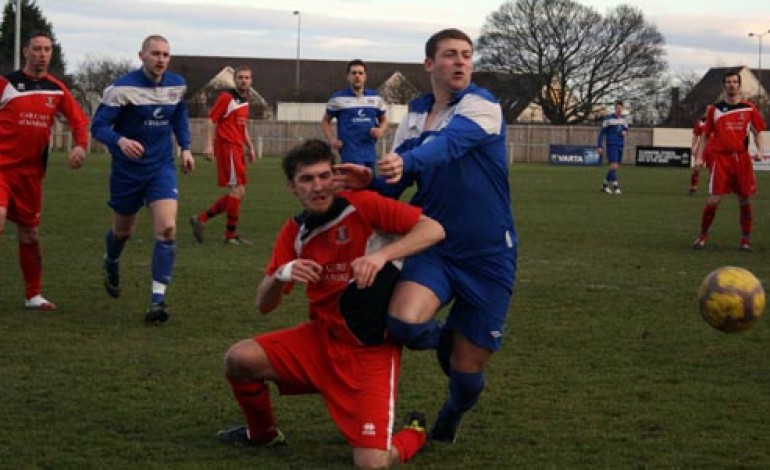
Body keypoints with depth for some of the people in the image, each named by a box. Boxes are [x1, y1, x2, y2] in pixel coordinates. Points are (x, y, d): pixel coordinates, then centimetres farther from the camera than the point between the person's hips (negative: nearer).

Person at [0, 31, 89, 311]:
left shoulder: (56, 89, 8)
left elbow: (79, 120, 11)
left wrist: (80, 145, -6)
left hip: (31, 170, 4)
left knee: (30, 234, 10)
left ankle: (33, 296, 21)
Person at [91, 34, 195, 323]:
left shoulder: (177, 85, -1)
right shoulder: (122, 88, -16)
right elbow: (98, 126, -18)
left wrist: (185, 148, 11)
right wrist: (120, 141, -37)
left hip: (162, 168, 2)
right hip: (127, 169, -2)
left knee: (167, 229, -17)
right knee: (123, 230, 16)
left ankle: (158, 300, -15)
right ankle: (112, 265, 53)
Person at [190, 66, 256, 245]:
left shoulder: (245, 101, 16)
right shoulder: (227, 97, -9)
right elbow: (211, 120, -12)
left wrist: (250, 147, 20)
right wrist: (209, 144, -21)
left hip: (237, 149, 9)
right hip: (227, 146, -9)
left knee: (238, 193, 9)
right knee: (238, 190, -9)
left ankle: (201, 219, 13)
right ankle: (230, 234, -1)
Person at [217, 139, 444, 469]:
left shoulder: (362, 206, -13)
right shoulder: (294, 232, 2)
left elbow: (434, 230, -19)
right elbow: (264, 305, 2)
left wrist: (381, 255, -33)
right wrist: (280, 276, -20)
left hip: (371, 349, -5)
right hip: (321, 339, 5)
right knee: (239, 359, -14)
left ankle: (413, 434, 19)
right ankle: (262, 434, 17)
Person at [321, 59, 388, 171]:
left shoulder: (376, 98, 10)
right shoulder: (338, 99, 1)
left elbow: (383, 120, 22)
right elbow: (325, 121, 11)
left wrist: (381, 130, -2)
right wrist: (331, 139, -7)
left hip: (370, 154, 5)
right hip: (349, 154, -5)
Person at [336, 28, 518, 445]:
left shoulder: (483, 105, -11)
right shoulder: (415, 113, 6)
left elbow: (448, 144, -31)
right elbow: (395, 182, 12)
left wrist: (405, 162, -51)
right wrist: (370, 181, -12)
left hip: (488, 255, -3)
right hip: (436, 245, 3)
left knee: (468, 369, 2)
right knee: (404, 324, -26)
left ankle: (449, 420, 39)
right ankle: (445, 339, 12)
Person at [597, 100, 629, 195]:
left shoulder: (624, 118, 7)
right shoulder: (608, 118, -8)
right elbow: (602, 132, -4)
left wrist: (625, 132, -6)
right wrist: (600, 147, -9)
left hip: (620, 146, 6)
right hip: (611, 145, -5)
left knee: (616, 167, 8)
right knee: (614, 166, -17)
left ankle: (604, 185, 22)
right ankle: (615, 187, -12)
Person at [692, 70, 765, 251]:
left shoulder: (749, 108, 6)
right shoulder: (715, 109, 6)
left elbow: (758, 132, 11)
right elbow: (706, 135, 12)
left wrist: (760, 150, -6)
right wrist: (699, 157, 4)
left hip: (742, 158, 1)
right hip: (721, 157, -1)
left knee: (745, 200, 4)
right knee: (714, 199, -10)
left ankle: (746, 239, 17)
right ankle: (702, 236, 5)